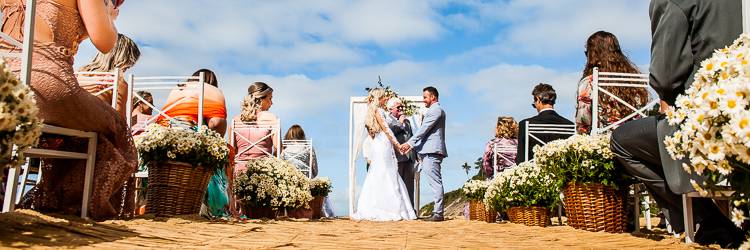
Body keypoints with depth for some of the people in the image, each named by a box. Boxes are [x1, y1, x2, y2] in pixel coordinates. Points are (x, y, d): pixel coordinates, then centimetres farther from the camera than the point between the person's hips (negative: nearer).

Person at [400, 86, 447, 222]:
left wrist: (409, 143, -16)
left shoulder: (435, 110, -8)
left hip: (432, 151, -11)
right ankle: (437, 211, 10)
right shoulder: (434, 110, 25)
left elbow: (424, 129, -15)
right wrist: (413, 147, 18)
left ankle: (438, 213, -12)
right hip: (429, 151, 11)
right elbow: (425, 131, 24)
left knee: (435, 182, -11)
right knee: (435, 182, 8)